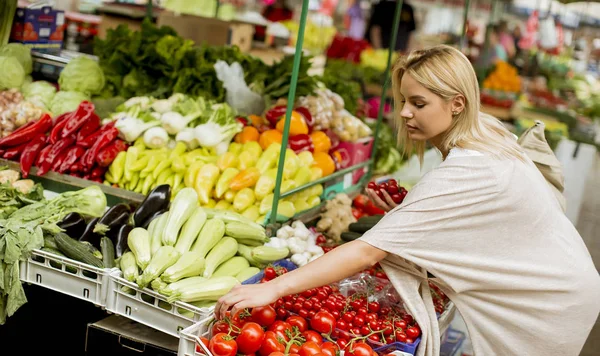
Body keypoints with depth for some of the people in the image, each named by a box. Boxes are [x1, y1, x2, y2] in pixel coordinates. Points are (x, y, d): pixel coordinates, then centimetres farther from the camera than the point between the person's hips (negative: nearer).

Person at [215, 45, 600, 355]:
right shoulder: (488, 131, -5)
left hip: (550, 306, -8)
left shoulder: (464, 174, -32)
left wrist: (274, 288, -40)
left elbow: (368, 251, -38)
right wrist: (406, 213, -7)